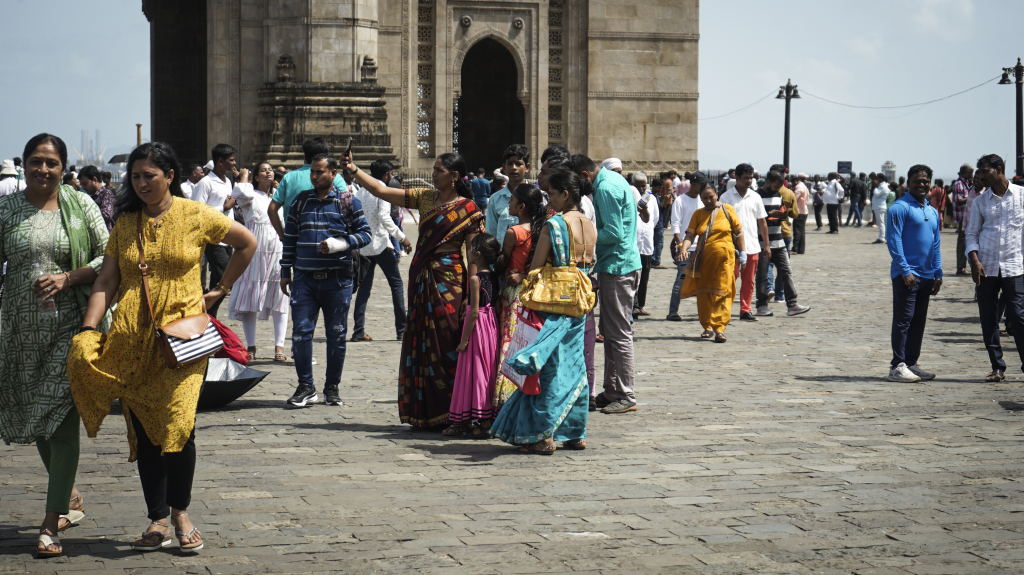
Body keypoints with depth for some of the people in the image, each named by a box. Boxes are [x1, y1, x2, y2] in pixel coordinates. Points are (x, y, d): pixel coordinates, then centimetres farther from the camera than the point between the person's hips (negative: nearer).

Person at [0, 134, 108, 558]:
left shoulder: (80, 205, 2)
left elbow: (109, 257, 2)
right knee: (34, 418, 12)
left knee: (62, 417, -9)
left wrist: (67, 278, -13)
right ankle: (68, 496, 35)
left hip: (71, 328, -3)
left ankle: (52, 522, -6)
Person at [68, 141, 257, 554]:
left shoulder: (196, 216, 2)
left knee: (177, 424, -13)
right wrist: (88, 329, -8)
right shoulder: (125, 223, 9)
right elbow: (107, 281, 5)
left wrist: (221, 289, 12)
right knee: (143, 430, 2)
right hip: (132, 339, 3)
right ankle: (157, 521, 10)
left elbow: (247, 243, 14)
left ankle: (179, 512, 6)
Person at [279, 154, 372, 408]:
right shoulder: (300, 201, 10)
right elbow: (290, 239, 15)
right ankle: (306, 387, 5)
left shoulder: (348, 201, 3)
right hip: (305, 278, 2)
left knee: (336, 334, 5)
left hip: (337, 279, -2)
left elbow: (364, 233, 2)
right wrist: (286, 272, 11)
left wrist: (340, 244, -14)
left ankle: (332, 387, 16)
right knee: (301, 331, -5)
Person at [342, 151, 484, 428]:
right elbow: (381, 190, 10)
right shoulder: (425, 197, 11)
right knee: (421, 346, 7)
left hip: (448, 280, -6)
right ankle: (426, 415, 13)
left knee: (446, 346, -6)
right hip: (421, 279, 6)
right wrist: (354, 171, 0)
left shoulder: (468, 209, -5)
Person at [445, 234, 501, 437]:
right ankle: (487, 421, 13)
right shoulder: (494, 277, 7)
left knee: (475, 373, -2)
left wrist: (464, 339, -15)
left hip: (478, 327, -8)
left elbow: (474, 311, -18)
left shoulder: (475, 279, -16)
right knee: (487, 374, 11)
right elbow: (495, 304, 11)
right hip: (492, 326, 8)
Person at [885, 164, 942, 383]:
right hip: (906, 275, -7)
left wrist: (938, 274, 13)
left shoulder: (933, 212, 16)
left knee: (919, 321, 10)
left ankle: (911, 363, 16)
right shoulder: (900, 207, -8)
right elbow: (894, 240, -13)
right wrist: (905, 270, -18)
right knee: (903, 321, -7)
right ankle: (897, 366, -5)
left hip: (926, 276, 7)